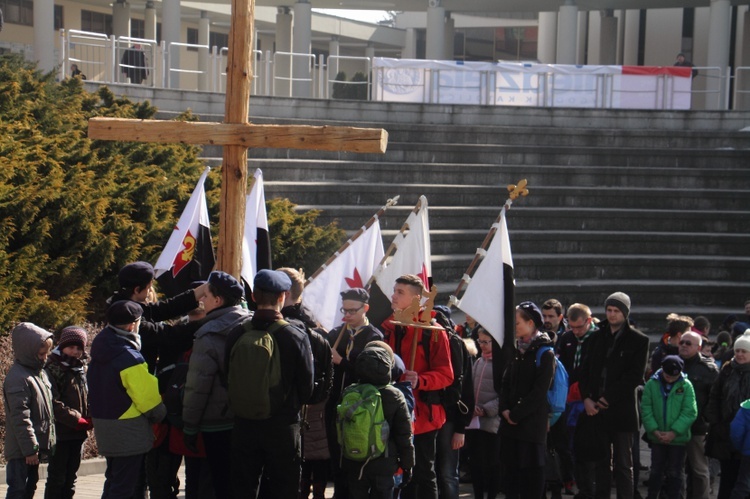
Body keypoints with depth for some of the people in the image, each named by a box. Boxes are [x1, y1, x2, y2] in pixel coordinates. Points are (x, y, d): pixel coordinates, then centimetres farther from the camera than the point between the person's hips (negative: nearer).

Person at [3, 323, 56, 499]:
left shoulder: (40, 373, 11)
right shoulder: (18, 378, -20)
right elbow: (20, 418, -23)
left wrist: (47, 443, 19)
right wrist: (30, 448, -22)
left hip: (34, 447, 10)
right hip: (21, 451, -10)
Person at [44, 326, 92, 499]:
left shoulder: (82, 370, 12)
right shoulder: (53, 370, -11)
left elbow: (88, 398, 18)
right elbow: (54, 404, -19)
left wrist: (89, 419, -1)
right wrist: (76, 420, -19)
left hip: (78, 433, 7)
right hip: (60, 432, -7)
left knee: (70, 478, 14)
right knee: (57, 478, -3)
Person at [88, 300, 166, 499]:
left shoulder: (99, 354, 5)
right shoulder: (130, 358, -21)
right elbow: (150, 398, -17)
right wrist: (160, 415, 1)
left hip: (105, 429, 9)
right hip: (129, 435, -8)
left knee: (113, 483, 19)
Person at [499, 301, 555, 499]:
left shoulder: (545, 353, -8)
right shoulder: (518, 350, 13)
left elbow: (539, 391, -14)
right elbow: (506, 383, 14)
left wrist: (517, 413, -13)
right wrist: (505, 409, -2)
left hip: (532, 422, -7)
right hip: (511, 421, 7)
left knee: (532, 470, -2)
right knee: (511, 466, 9)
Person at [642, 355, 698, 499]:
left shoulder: (686, 386, -8)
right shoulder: (652, 384, -4)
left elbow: (689, 412, -11)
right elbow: (646, 409, -4)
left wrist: (674, 432, -16)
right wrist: (654, 430, -14)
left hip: (678, 438, -2)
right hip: (657, 437, 2)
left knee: (675, 473, 7)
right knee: (656, 471, 12)